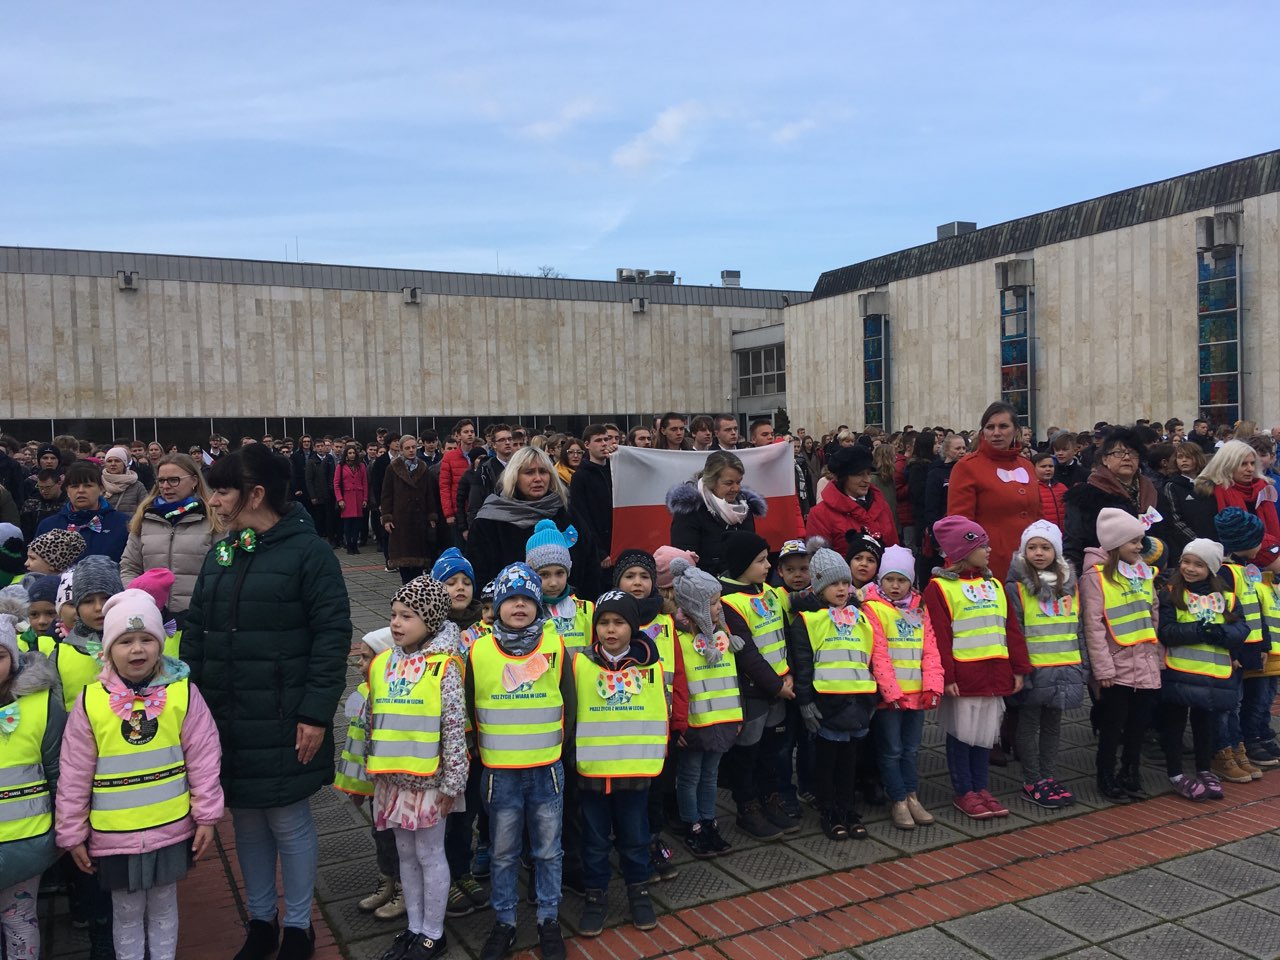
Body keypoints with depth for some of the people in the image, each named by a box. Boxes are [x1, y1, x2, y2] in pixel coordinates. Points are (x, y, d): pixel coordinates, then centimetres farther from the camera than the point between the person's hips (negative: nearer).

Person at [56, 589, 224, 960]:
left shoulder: (183, 693, -9)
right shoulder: (90, 701, -8)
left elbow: (203, 760, -5)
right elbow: (74, 775, -1)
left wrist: (207, 817, -4)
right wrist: (72, 833, 2)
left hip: (171, 830, 0)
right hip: (114, 835, 0)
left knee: (163, 907, 17)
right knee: (126, 913, 16)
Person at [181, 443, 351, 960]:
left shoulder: (308, 552, -11)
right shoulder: (221, 554, 10)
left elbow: (332, 635, -14)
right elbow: (195, 631, 14)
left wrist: (316, 713, -16)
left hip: (283, 722, -6)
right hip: (225, 717, 6)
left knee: (288, 821, 5)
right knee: (246, 821, 15)